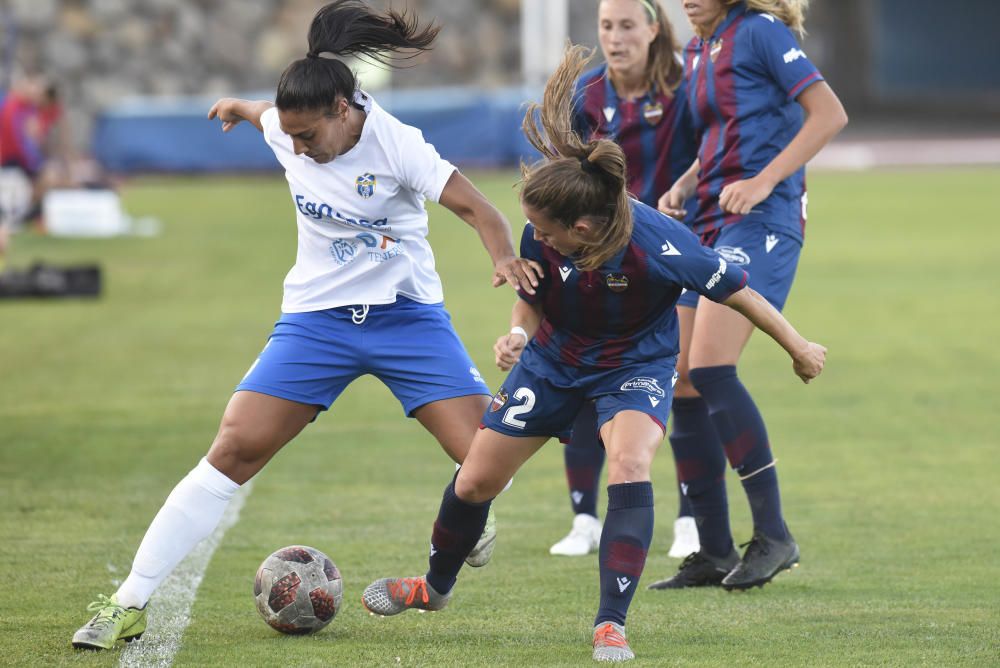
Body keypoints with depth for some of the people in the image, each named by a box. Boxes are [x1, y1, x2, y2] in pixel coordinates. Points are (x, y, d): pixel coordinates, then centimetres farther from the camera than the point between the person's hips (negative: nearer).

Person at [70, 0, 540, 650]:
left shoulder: (395, 144, -19)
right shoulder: (288, 131, -5)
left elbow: (475, 207, -21)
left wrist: (505, 257, -41)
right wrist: (237, 106, 43)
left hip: (406, 315, -3)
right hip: (317, 320, 3)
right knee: (234, 449, -11)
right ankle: (129, 603, -9)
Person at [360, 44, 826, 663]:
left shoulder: (658, 242, -34)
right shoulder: (539, 240, -23)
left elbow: (736, 290, -20)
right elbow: (532, 299, 0)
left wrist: (799, 347, -10)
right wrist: (519, 334, -23)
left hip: (636, 364, -4)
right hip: (555, 359, 4)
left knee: (630, 463, -33)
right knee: (475, 479, 6)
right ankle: (435, 586, 38)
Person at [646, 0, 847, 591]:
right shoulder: (699, 50, 18)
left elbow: (830, 114, -14)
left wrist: (763, 182, -19)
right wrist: (682, 187, 10)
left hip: (761, 221, -9)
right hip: (709, 225, 9)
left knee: (710, 369, -20)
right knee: (681, 383, 4)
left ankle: (774, 535, -13)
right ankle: (715, 554, 11)